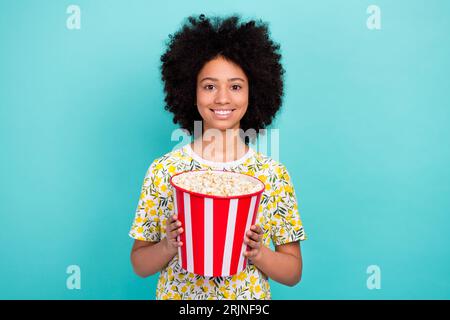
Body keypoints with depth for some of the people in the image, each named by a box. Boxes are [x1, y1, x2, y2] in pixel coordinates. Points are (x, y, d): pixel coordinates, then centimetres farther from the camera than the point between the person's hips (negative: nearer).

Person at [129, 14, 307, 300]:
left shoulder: (274, 174, -11)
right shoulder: (163, 170, -11)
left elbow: (294, 272, -5)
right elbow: (139, 264, -4)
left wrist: (257, 252, -22)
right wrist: (169, 245, -22)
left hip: (251, 297, 0)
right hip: (177, 295, 0)